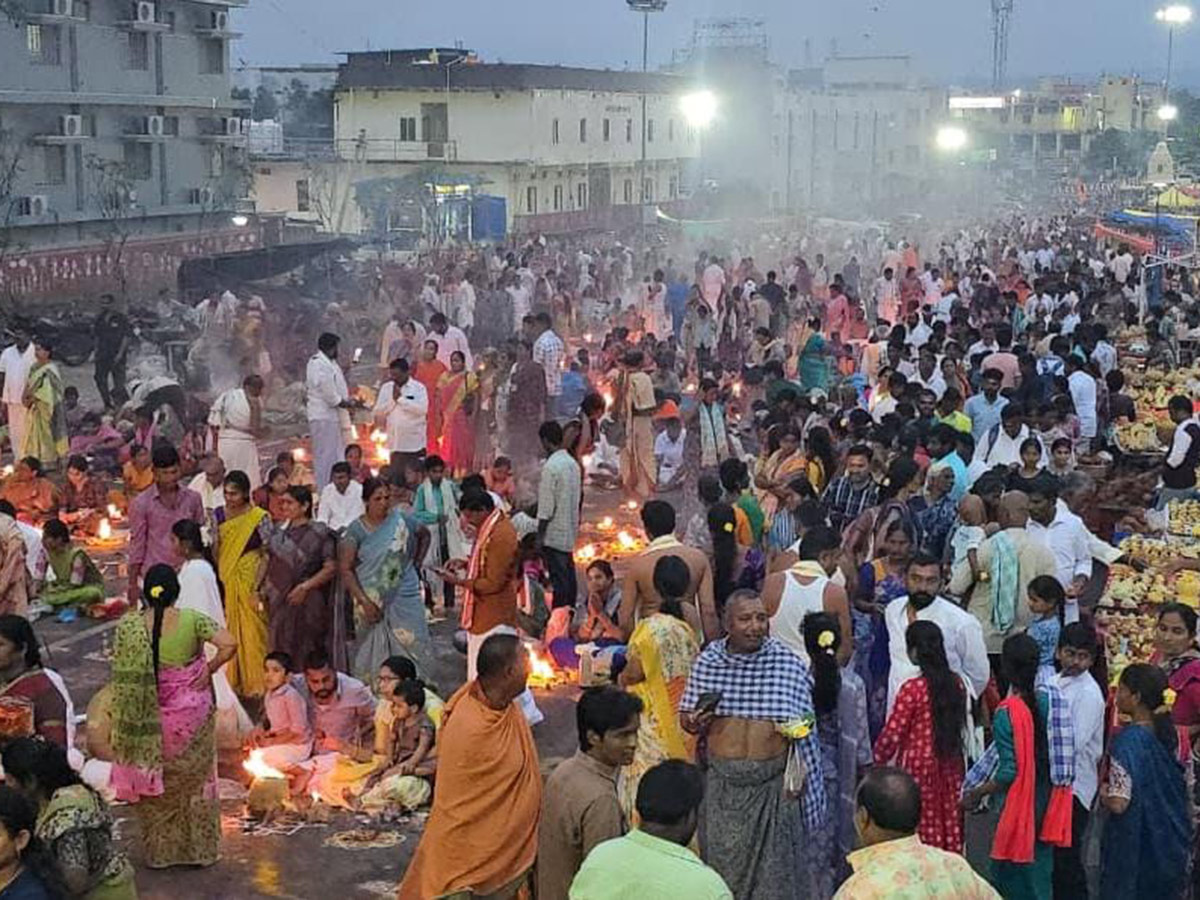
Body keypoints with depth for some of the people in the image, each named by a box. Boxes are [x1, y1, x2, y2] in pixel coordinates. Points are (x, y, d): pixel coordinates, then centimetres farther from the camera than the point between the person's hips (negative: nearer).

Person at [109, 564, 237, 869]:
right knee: (195, 780, 17)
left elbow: (123, 677, -10)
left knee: (153, 780, 17)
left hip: (151, 718, 0)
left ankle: (159, 852, 26)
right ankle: (199, 849, 26)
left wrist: (123, 724, 0)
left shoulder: (129, 626, -12)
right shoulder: (192, 620, -14)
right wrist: (209, 669, -9)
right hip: (192, 715, 0)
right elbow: (229, 644, -24)